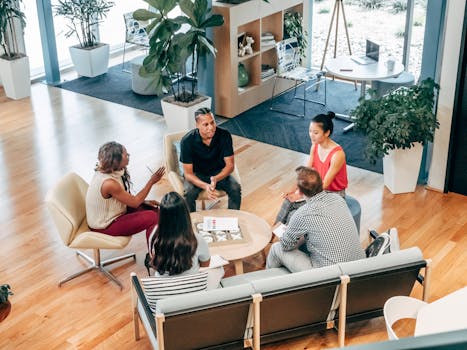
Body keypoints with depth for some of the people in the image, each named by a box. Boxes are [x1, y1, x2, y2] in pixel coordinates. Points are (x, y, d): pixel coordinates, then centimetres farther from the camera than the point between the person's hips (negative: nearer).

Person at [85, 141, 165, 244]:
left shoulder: (112, 172, -4)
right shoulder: (109, 183, -32)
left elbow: (127, 198, 10)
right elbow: (134, 202, -20)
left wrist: (144, 201, -1)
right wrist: (151, 181, -17)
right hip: (105, 226, -10)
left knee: (153, 209, 7)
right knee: (152, 217, -17)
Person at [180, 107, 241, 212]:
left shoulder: (224, 135, -20)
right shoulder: (187, 141, -24)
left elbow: (230, 165, -16)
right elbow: (188, 173, -22)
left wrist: (216, 179, -37)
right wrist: (205, 186, -40)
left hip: (219, 173, 2)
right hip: (196, 175, -2)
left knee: (235, 188, -24)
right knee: (189, 193, -31)